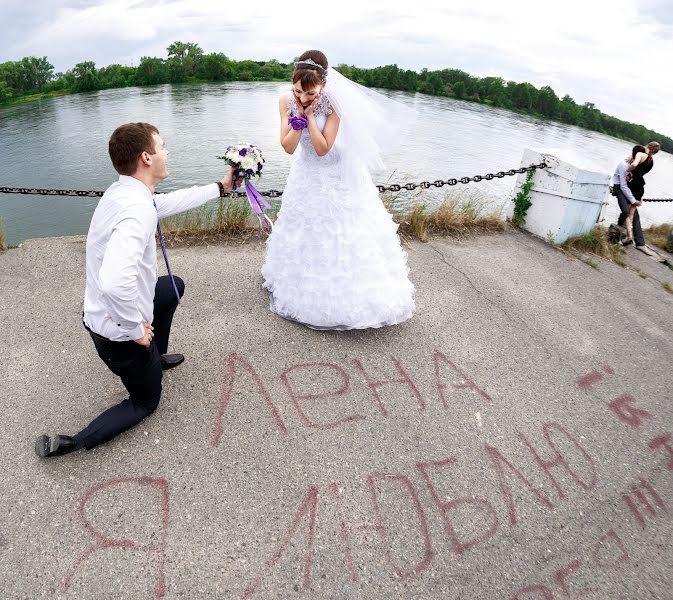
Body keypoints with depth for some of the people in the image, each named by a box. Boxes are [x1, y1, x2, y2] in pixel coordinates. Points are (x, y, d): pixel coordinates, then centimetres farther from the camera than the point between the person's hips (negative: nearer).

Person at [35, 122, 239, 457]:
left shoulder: (122, 192, -3)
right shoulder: (137, 209, -33)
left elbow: (170, 202, 17)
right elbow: (115, 282, -46)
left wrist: (220, 187, 24)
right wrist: (136, 330, -29)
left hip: (106, 314, 8)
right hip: (120, 331, -8)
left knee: (174, 286, 30)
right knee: (145, 402, 17)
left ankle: (156, 358, 44)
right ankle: (69, 444, 6)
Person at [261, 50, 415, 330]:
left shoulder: (334, 104, -23)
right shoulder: (287, 101, -12)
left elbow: (323, 148, -25)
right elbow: (288, 147, -14)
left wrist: (310, 115, -28)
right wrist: (298, 116, -26)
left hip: (337, 178, -4)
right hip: (307, 177, 4)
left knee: (340, 238, 2)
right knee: (305, 234, 14)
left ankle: (345, 297, 21)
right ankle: (307, 291, 35)